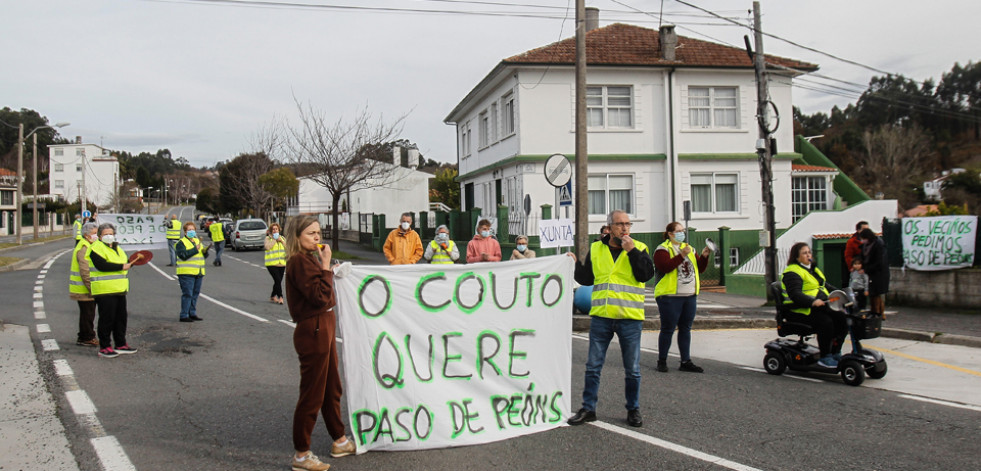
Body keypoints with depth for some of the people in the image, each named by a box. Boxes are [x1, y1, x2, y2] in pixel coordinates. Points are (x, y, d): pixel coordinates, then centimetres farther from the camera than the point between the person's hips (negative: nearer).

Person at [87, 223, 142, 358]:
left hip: (119, 290, 9)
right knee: (107, 319, -4)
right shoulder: (96, 248, -8)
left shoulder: (117, 248, 20)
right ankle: (104, 348, 4)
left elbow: (124, 264, 25)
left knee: (121, 318, 12)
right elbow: (102, 265, -22)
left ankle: (120, 345, 22)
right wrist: (121, 266, -19)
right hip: (104, 291, -9)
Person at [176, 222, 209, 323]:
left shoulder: (197, 241, 20)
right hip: (186, 273, -7)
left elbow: (204, 256, 21)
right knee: (187, 294, -8)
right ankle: (184, 315, -4)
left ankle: (192, 313, 20)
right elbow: (183, 255, -19)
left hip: (198, 273, 7)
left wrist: (205, 251, -1)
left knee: (195, 294, 11)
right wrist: (195, 249, -21)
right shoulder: (181, 243, -4)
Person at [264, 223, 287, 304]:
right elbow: (267, 247, -18)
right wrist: (274, 240, -11)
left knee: (278, 281, 8)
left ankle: (272, 297, 23)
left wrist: (281, 241, -7)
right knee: (278, 280, -17)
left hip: (281, 263, 5)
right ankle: (280, 297, -13)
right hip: (272, 264, -5)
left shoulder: (282, 238, 15)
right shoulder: (268, 238, 1)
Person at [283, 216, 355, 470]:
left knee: (332, 389, 21)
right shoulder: (298, 261, -16)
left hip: (324, 328, 10)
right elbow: (320, 296, -24)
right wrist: (326, 265, -20)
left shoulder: (310, 258, 13)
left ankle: (339, 441, 36)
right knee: (312, 394, -1)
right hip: (312, 331, -10)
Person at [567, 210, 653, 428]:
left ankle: (633, 410, 22)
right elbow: (586, 279, 14)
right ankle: (588, 409, 16)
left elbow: (646, 274, -12)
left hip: (630, 318, -1)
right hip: (601, 316, 2)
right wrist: (576, 264, -1)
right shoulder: (595, 249, 9)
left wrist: (631, 251, -15)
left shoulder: (638, 248, 3)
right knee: (593, 366, 6)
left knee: (632, 369, 7)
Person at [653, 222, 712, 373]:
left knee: (685, 329, 9)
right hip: (670, 296, -6)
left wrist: (704, 256, -3)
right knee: (668, 329, -1)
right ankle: (662, 361, 9)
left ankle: (686, 362, 14)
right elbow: (665, 266, -21)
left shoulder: (689, 248, 18)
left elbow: (700, 268, 15)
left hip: (690, 296, 7)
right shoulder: (662, 249, -4)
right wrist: (681, 255, -25)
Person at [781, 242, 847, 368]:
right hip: (799, 311, -8)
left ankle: (835, 353, 1)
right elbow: (795, 294, -23)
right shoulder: (792, 272, -9)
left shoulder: (813, 269, 22)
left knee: (842, 319, -11)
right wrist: (812, 301, -37)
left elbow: (826, 286, 28)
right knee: (826, 322, -29)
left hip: (820, 307, 9)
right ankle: (824, 357, -17)